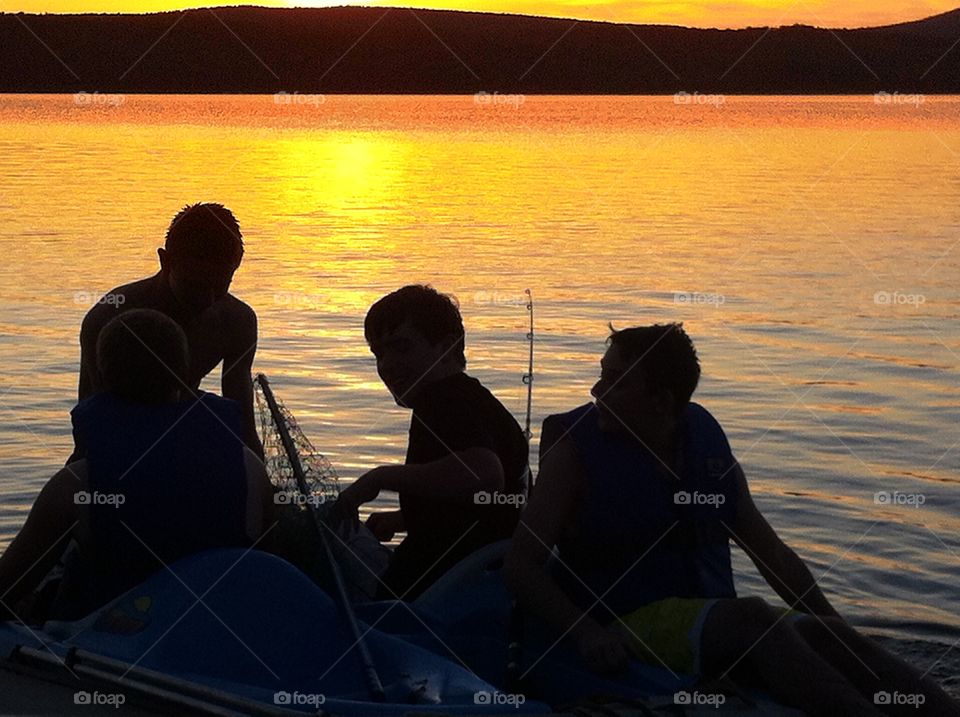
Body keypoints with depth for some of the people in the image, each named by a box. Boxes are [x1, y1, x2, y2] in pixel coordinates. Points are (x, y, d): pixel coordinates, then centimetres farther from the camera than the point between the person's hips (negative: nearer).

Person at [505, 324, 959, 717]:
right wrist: (587, 632, -24)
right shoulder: (575, 450, -2)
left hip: (714, 619, 4)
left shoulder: (707, 440, 11)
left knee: (823, 633, -23)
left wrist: (837, 627, 8)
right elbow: (521, 564, -7)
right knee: (754, 618, -32)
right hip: (635, 621, -4)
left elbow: (769, 550, 17)